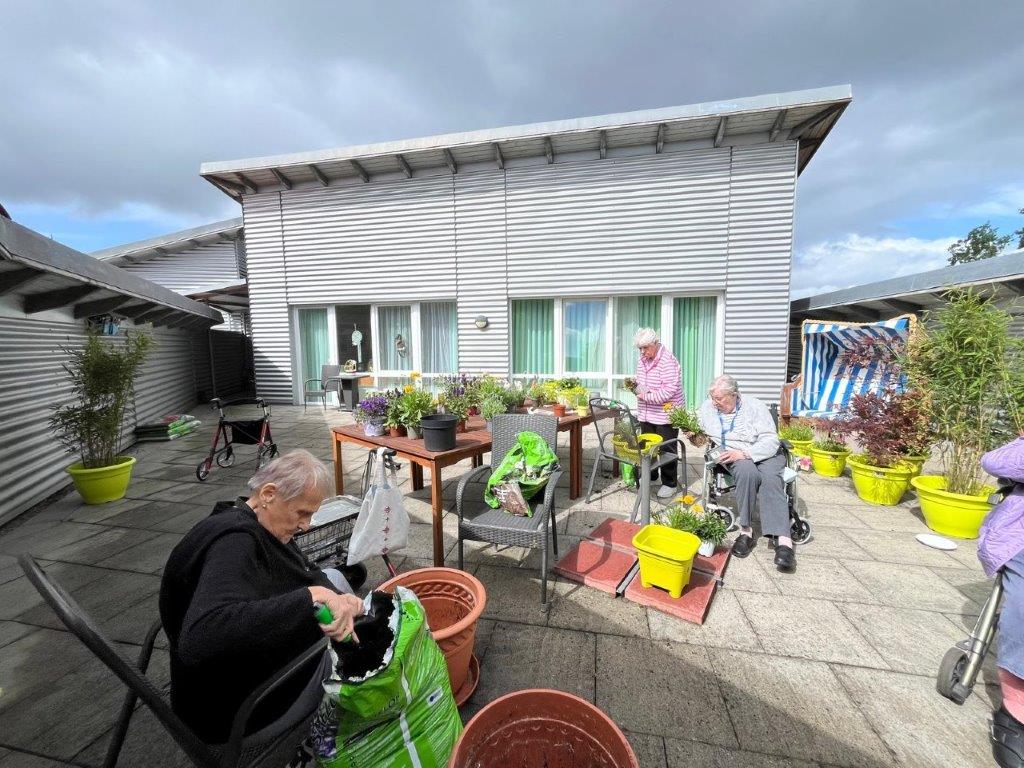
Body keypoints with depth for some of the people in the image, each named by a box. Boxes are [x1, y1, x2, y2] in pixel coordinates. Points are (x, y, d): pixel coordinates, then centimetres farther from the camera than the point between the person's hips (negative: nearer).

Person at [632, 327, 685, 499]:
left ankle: (670, 484, 17)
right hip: (646, 413, 8)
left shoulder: (667, 361, -18)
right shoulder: (642, 360, 8)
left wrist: (647, 396, -24)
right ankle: (650, 476, 35)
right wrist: (635, 386, -1)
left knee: (667, 449, 2)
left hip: (666, 413, -8)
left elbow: (670, 389, -25)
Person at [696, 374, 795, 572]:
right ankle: (746, 530, -28)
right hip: (735, 456, 1)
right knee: (747, 471, -35)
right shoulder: (707, 408, 2)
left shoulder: (755, 407, -8)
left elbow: (771, 441, -13)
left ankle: (784, 541, -40)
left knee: (770, 477, -33)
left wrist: (743, 453, -26)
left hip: (765, 453, -1)